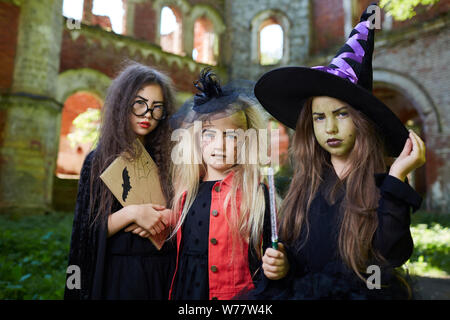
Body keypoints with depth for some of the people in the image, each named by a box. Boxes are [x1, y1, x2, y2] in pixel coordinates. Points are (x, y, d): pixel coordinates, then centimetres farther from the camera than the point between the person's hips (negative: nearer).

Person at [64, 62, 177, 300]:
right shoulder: (99, 160, -3)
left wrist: (164, 218, -15)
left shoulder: (166, 160, 0)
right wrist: (131, 213, -21)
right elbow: (87, 232, -7)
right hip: (115, 275, -2)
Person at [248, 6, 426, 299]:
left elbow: (389, 256, -19)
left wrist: (397, 177, -20)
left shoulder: (382, 185, -7)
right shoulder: (306, 184, 3)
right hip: (300, 291, 3)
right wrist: (281, 266, -6)